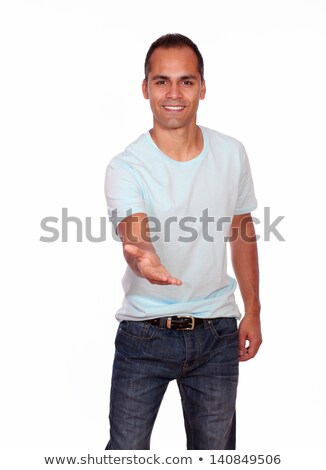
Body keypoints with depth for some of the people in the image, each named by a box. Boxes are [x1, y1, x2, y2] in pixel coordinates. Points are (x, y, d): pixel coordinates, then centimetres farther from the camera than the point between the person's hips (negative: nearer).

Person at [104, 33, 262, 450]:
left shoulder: (232, 154, -2)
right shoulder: (126, 168, -14)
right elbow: (134, 233, -32)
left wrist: (252, 311, 10)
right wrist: (141, 257, -56)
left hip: (216, 333, 3)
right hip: (145, 334, -3)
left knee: (214, 451, 15)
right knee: (126, 450, 7)